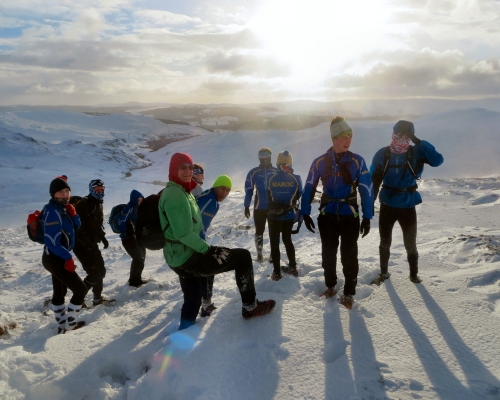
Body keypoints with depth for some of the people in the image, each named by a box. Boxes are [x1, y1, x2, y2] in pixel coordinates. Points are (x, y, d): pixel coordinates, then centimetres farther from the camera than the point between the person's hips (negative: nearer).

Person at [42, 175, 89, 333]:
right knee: (81, 289, -2)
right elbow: (51, 241, -25)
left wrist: (72, 214, -11)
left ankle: (62, 326, 31)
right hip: (55, 259, -10)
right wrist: (68, 257, -22)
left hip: (57, 258, 10)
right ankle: (70, 323, 10)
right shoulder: (53, 211, -21)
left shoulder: (63, 208, 7)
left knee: (59, 292, 19)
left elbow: (77, 226, 8)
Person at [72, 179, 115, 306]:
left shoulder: (98, 205, 11)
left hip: (92, 244, 9)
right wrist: (86, 242, -27)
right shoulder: (83, 204, -18)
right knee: (94, 273, -10)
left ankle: (98, 297, 28)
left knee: (101, 270, 14)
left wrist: (102, 237, 12)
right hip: (81, 245, -9)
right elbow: (77, 226, -25)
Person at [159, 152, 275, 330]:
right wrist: (206, 248, -16)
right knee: (243, 257, -2)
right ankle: (250, 307, 9)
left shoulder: (181, 191, 15)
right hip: (189, 256, -11)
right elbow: (183, 233, -25)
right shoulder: (175, 194, -19)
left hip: (179, 257, 11)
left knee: (192, 301, 22)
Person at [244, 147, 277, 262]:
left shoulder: (276, 172, 1)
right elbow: (248, 190, 1)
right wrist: (246, 206, -1)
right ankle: (259, 254, 22)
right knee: (259, 232, 8)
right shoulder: (253, 172, -1)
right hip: (259, 207, 0)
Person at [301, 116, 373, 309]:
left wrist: (367, 217, -6)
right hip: (327, 215, 2)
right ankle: (330, 286, 34)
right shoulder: (320, 162, -3)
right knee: (328, 254, 14)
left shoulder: (357, 161, -5)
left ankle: (348, 293, 20)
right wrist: (305, 213, 1)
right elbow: (309, 187, 4)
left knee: (349, 256, 5)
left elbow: (367, 189, -4)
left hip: (350, 216, -1)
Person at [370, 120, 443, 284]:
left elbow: (438, 160, -25)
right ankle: (384, 272, 36)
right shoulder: (382, 154, -8)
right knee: (385, 242, 16)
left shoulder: (416, 153, -10)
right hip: (387, 206, 1)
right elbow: (372, 180, -3)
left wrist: (419, 142, -25)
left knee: (410, 244, 13)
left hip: (408, 206, -1)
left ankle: (414, 274, 35)